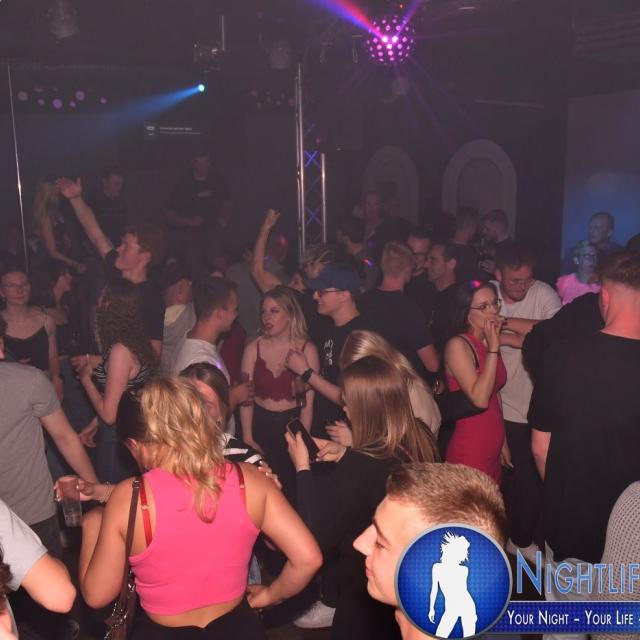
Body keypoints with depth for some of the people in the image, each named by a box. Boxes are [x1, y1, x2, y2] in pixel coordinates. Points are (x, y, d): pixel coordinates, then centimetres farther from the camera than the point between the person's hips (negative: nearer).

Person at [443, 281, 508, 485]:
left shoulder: (489, 342, 7)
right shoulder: (458, 345, -16)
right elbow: (479, 399, -25)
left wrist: (502, 442, 18)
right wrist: (493, 348, -22)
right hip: (470, 453, -7)